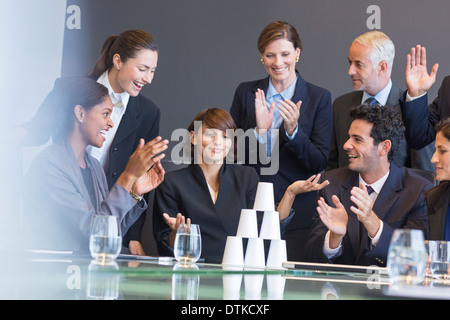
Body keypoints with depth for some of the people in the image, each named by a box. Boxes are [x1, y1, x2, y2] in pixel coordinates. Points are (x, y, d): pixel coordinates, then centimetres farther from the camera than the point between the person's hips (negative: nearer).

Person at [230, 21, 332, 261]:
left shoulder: (319, 98, 3)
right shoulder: (246, 93, 9)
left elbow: (319, 164, -3)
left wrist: (293, 131, -18)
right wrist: (258, 131, -13)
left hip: (296, 213, -1)